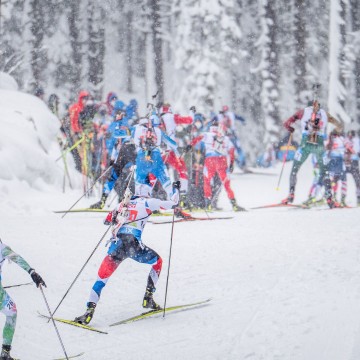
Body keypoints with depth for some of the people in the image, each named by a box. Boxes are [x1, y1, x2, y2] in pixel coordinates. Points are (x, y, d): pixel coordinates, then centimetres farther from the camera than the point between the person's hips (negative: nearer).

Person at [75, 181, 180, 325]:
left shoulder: (124, 204, 25)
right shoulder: (148, 202, 13)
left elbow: (107, 220, 31)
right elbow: (172, 203, 15)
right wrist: (175, 189, 33)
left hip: (116, 245, 3)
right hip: (133, 244, -3)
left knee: (102, 277, 3)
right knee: (157, 262, 24)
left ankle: (89, 310, -14)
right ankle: (148, 298, 18)